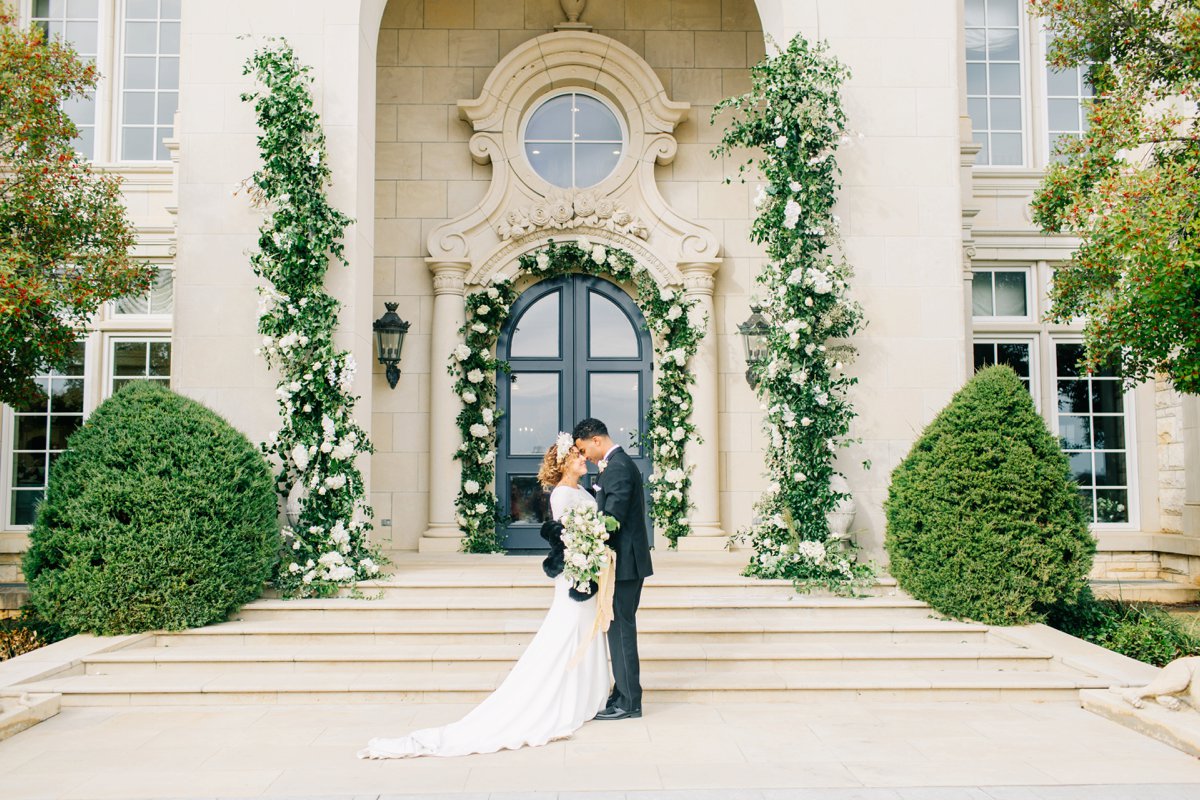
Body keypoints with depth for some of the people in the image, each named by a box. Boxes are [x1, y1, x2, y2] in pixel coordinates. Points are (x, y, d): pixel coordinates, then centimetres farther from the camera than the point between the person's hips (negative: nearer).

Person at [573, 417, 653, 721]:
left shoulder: (617, 467, -16)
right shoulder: (621, 463, 16)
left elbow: (613, 518, -21)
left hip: (624, 562, -10)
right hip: (627, 561, 10)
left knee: (621, 629, -4)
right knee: (621, 629, 14)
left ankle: (628, 703, 4)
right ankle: (624, 696, 22)